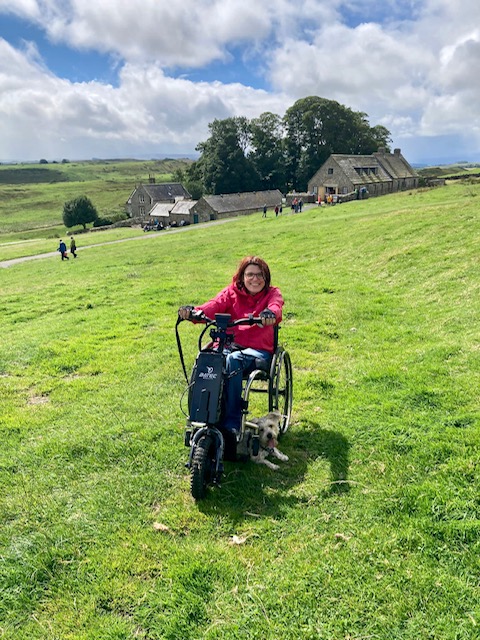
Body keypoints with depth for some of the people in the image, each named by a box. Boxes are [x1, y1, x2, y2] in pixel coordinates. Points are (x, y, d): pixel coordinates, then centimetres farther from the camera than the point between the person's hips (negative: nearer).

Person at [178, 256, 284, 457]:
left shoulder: (272, 293, 10)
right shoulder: (231, 292, 13)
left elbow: (276, 306, -16)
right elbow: (214, 306, -7)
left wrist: (270, 314, -42)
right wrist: (193, 311, -30)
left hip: (258, 352, -2)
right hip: (229, 346, 2)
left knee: (233, 361, -35)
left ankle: (231, 425, -31)